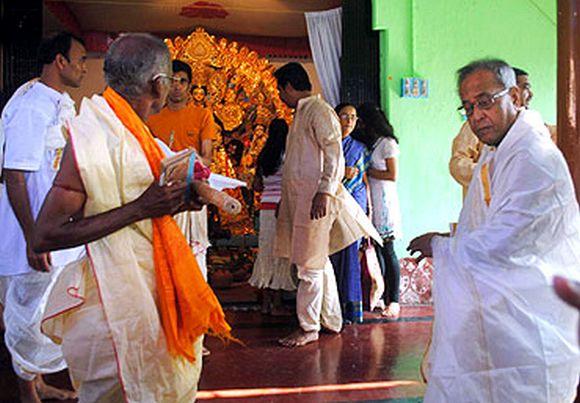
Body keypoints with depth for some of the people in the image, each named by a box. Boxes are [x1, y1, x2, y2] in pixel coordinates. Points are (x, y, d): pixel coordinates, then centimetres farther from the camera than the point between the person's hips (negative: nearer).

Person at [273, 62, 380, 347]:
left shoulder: (319, 111, -11)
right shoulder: (302, 113, 19)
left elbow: (334, 154, -18)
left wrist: (324, 192, -25)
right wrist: (287, 196, 24)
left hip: (314, 197, -10)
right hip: (298, 196, 10)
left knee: (310, 264, -5)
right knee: (319, 260, 14)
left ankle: (309, 328, 2)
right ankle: (332, 320, 23)